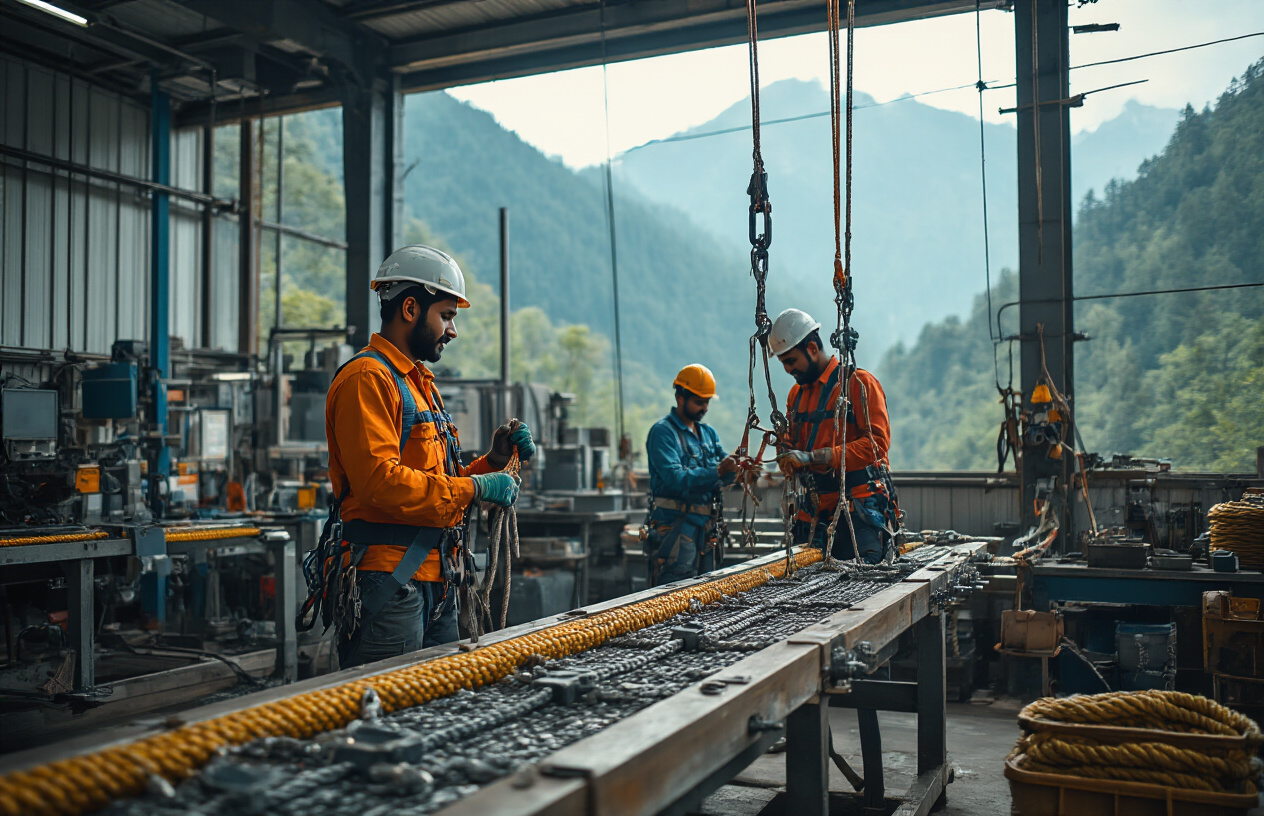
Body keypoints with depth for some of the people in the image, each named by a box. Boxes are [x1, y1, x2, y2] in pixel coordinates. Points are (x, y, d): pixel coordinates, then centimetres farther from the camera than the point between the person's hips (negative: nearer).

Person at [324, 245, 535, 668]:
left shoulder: (420, 383, 23)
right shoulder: (367, 378, -9)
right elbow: (378, 479, -22)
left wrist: (493, 460, 7)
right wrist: (474, 487, -17)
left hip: (436, 581, 10)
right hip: (389, 580, -10)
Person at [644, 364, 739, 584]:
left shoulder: (708, 432, 16)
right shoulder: (663, 431, -9)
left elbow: (723, 475, 8)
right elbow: (675, 478, -21)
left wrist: (734, 467, -15)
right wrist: (717, 471, -29)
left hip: (705, 525, 8)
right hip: (676, 525, -8)